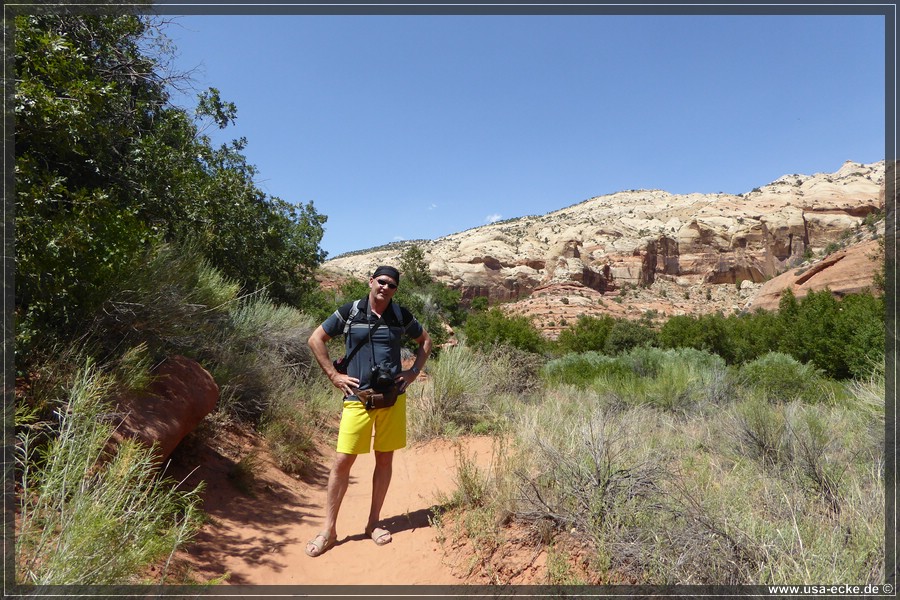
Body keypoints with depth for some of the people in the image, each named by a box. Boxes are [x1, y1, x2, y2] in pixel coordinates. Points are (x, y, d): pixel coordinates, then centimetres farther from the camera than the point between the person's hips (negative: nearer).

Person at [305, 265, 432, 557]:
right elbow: (316, 339, 4)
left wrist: (414, 371, 7)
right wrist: (333, 374, -2)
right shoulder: (349, 312, -2)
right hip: (358, 398, -2)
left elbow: (425, 340, 19)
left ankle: (374, 522, 26)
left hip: (392, 397, 2)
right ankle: (328, 530, 14)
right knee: (343, 460, -1)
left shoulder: (401, 315, 4)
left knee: (385, 459, 9)